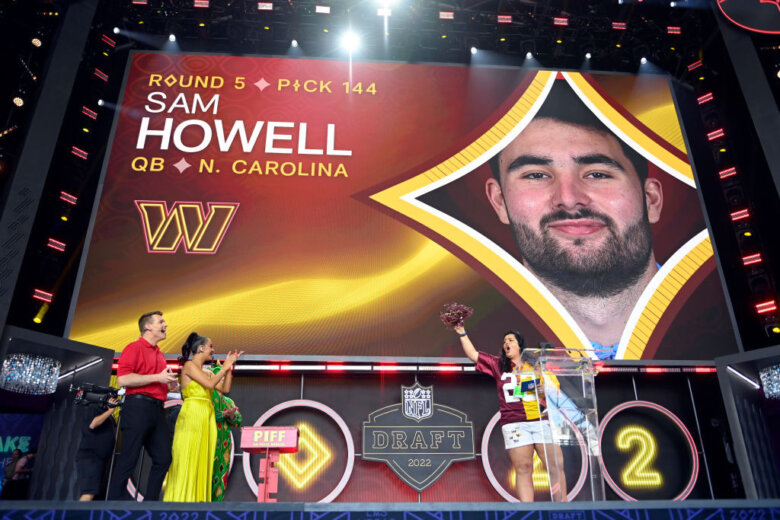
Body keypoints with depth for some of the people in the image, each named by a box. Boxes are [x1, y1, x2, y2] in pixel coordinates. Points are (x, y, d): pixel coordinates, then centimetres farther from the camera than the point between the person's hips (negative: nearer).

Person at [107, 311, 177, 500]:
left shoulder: (159, 355, 22)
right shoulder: (135, 347, -2)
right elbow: (123, 379, -15)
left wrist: (169, 382, 12)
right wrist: (157, 378, -14)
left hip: (157, 410, 8)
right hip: (138, 406, -8)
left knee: (163, 459, 5)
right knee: (128, 460, -4)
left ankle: (150, 501, 13)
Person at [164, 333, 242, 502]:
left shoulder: (206, 372, 21)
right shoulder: (189, 365, -2)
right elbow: (210, 384, -11)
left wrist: (229, 366, 15)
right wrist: (224, 367, -1)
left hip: (207, 418, 8)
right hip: (192, 415, -8)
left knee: (203, 460, 5)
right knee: (188, 458, -8)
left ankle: (197, 499, 7)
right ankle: (181, 499, -4)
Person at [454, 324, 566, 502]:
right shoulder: (498, 365, 15)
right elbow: (473, 354, 12)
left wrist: (545, 391, -4)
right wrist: (462, 334, 7)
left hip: (542, 420, 1)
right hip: (514, 423, -1)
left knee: (556, 466, -3)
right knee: (523, 468, -3)